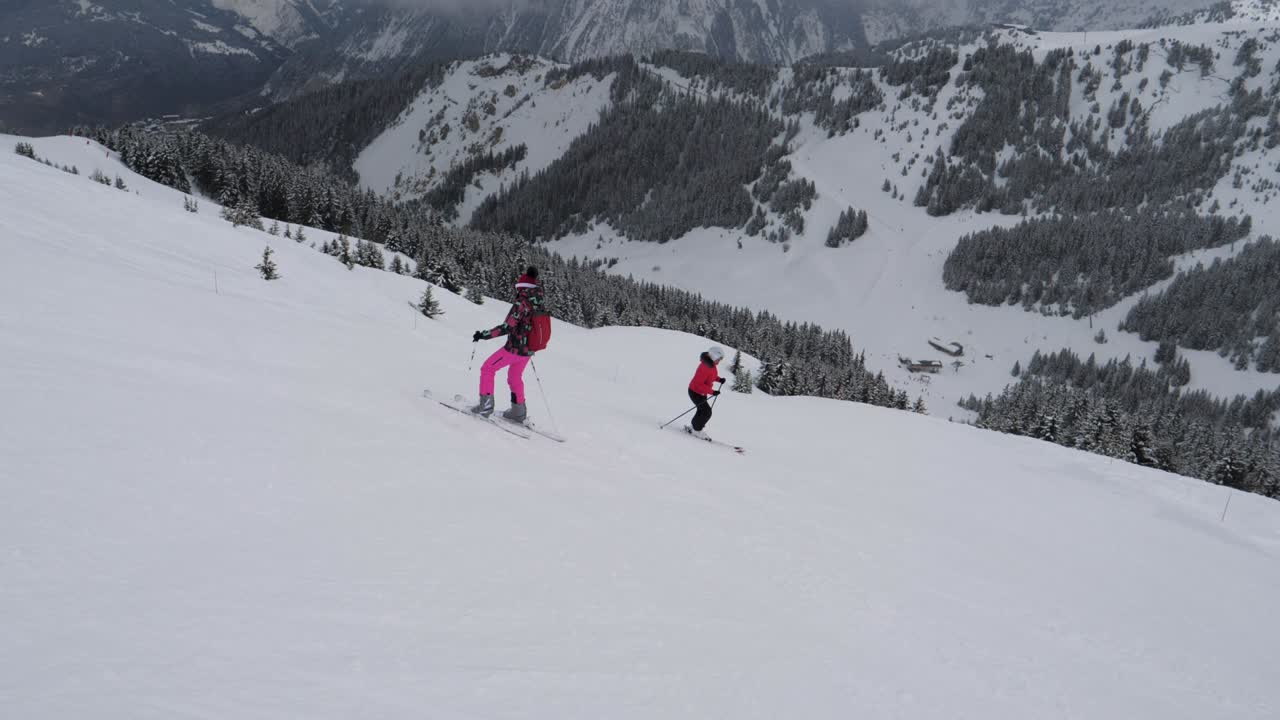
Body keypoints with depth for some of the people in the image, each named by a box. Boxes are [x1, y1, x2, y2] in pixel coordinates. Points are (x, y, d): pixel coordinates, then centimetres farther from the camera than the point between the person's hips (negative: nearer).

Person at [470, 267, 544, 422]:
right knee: (515, 377, 26)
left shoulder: (522, 303, -20)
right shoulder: (538, 304, 3)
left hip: (514, 349, -7)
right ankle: (519, 412, 32)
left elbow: (507, 327, -25)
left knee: (487, 369, 9)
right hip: (528, 350, 7)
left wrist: (483, 335, -19)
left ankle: (486, 406, 8)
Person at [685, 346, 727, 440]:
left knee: (703, 411, 18)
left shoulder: (711, 364, -2)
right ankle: (697, 431, 5)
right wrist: (712, 391, -35)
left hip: (702, 392, 10)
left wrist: (719, 379, -2)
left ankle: (693, 427, 34)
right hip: (695, 392, -10)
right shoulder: (705, 366, -32)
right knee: (707, 412, -9)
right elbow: (699, 384, -33)